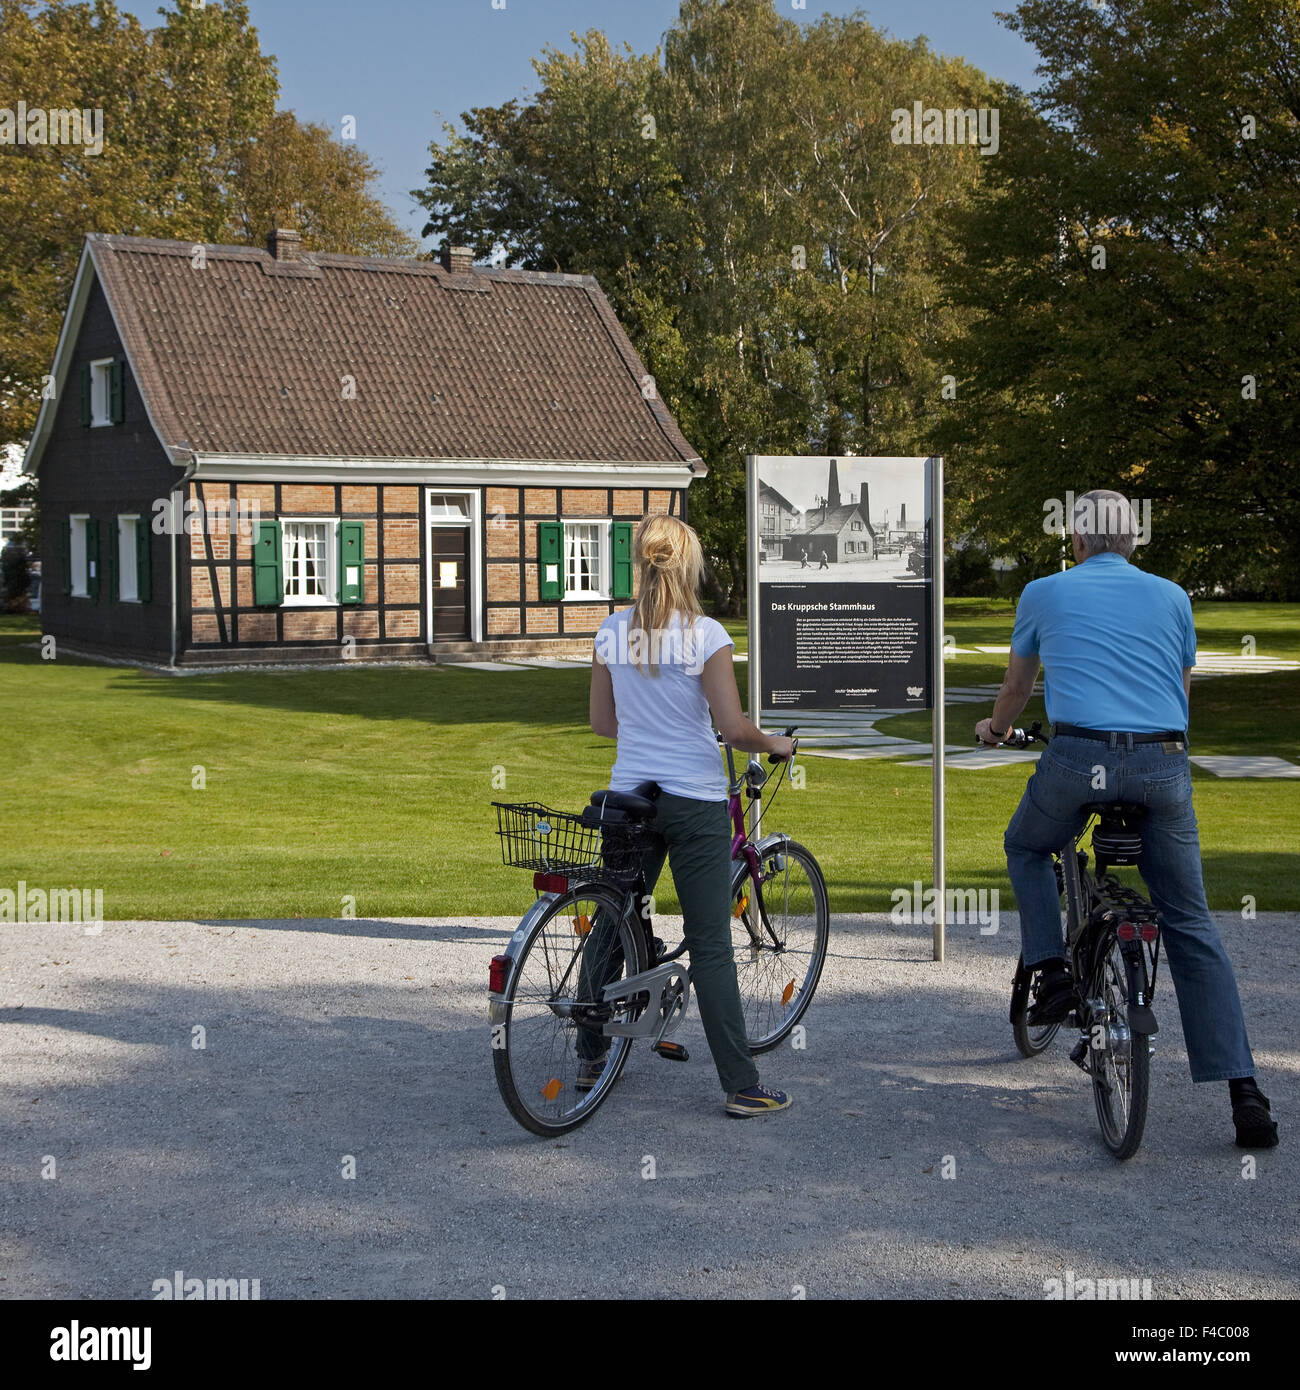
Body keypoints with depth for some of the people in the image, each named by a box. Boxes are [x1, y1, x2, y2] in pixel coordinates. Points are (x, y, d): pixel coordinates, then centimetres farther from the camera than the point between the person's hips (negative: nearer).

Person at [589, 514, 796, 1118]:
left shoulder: (612, 632, 1)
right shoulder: (705, 634, -12)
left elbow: (601, 721, 10)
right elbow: (735, 729, -14)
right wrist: (775, 743, 6)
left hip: (628, 795, 4)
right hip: (694, 801, -4)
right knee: (710, 947, 0)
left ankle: (592, 1058, 28)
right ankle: (742, 1087, 4)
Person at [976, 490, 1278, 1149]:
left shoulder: (1044, 593, 15)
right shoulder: (1170, 596, 18)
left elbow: (1017, 685, 30)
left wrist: (995, 728, 52)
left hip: (1079, 756, -1)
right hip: (1164, 765, 2)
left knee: (1026, 847, 31)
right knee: (1191, 926, 7)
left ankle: (1051, 971, 14)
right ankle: (1243, 1092, -1)